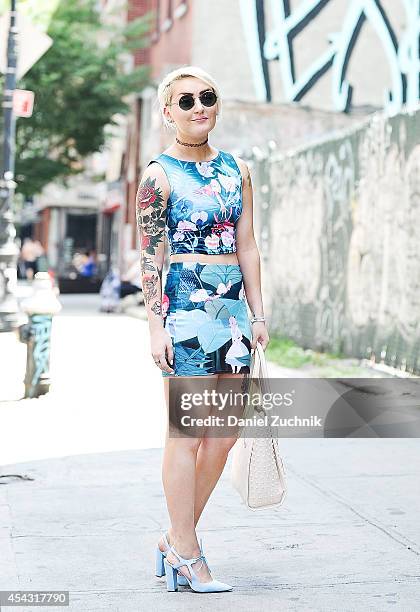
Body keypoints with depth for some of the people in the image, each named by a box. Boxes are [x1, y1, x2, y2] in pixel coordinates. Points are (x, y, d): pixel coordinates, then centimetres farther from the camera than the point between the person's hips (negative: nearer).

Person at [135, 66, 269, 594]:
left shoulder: (236, 170, 13)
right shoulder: (159, 175, -4)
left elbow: (247, 246, 14)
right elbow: (150, 257, -6)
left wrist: (257, 314, 12)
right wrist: (156, 325, -11)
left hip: (233, 307, 7)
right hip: (186, 308, -6)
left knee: (224, 433, 8)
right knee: (186, 433, -2)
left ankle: (175, 539, 22)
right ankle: (187, 555, 8)